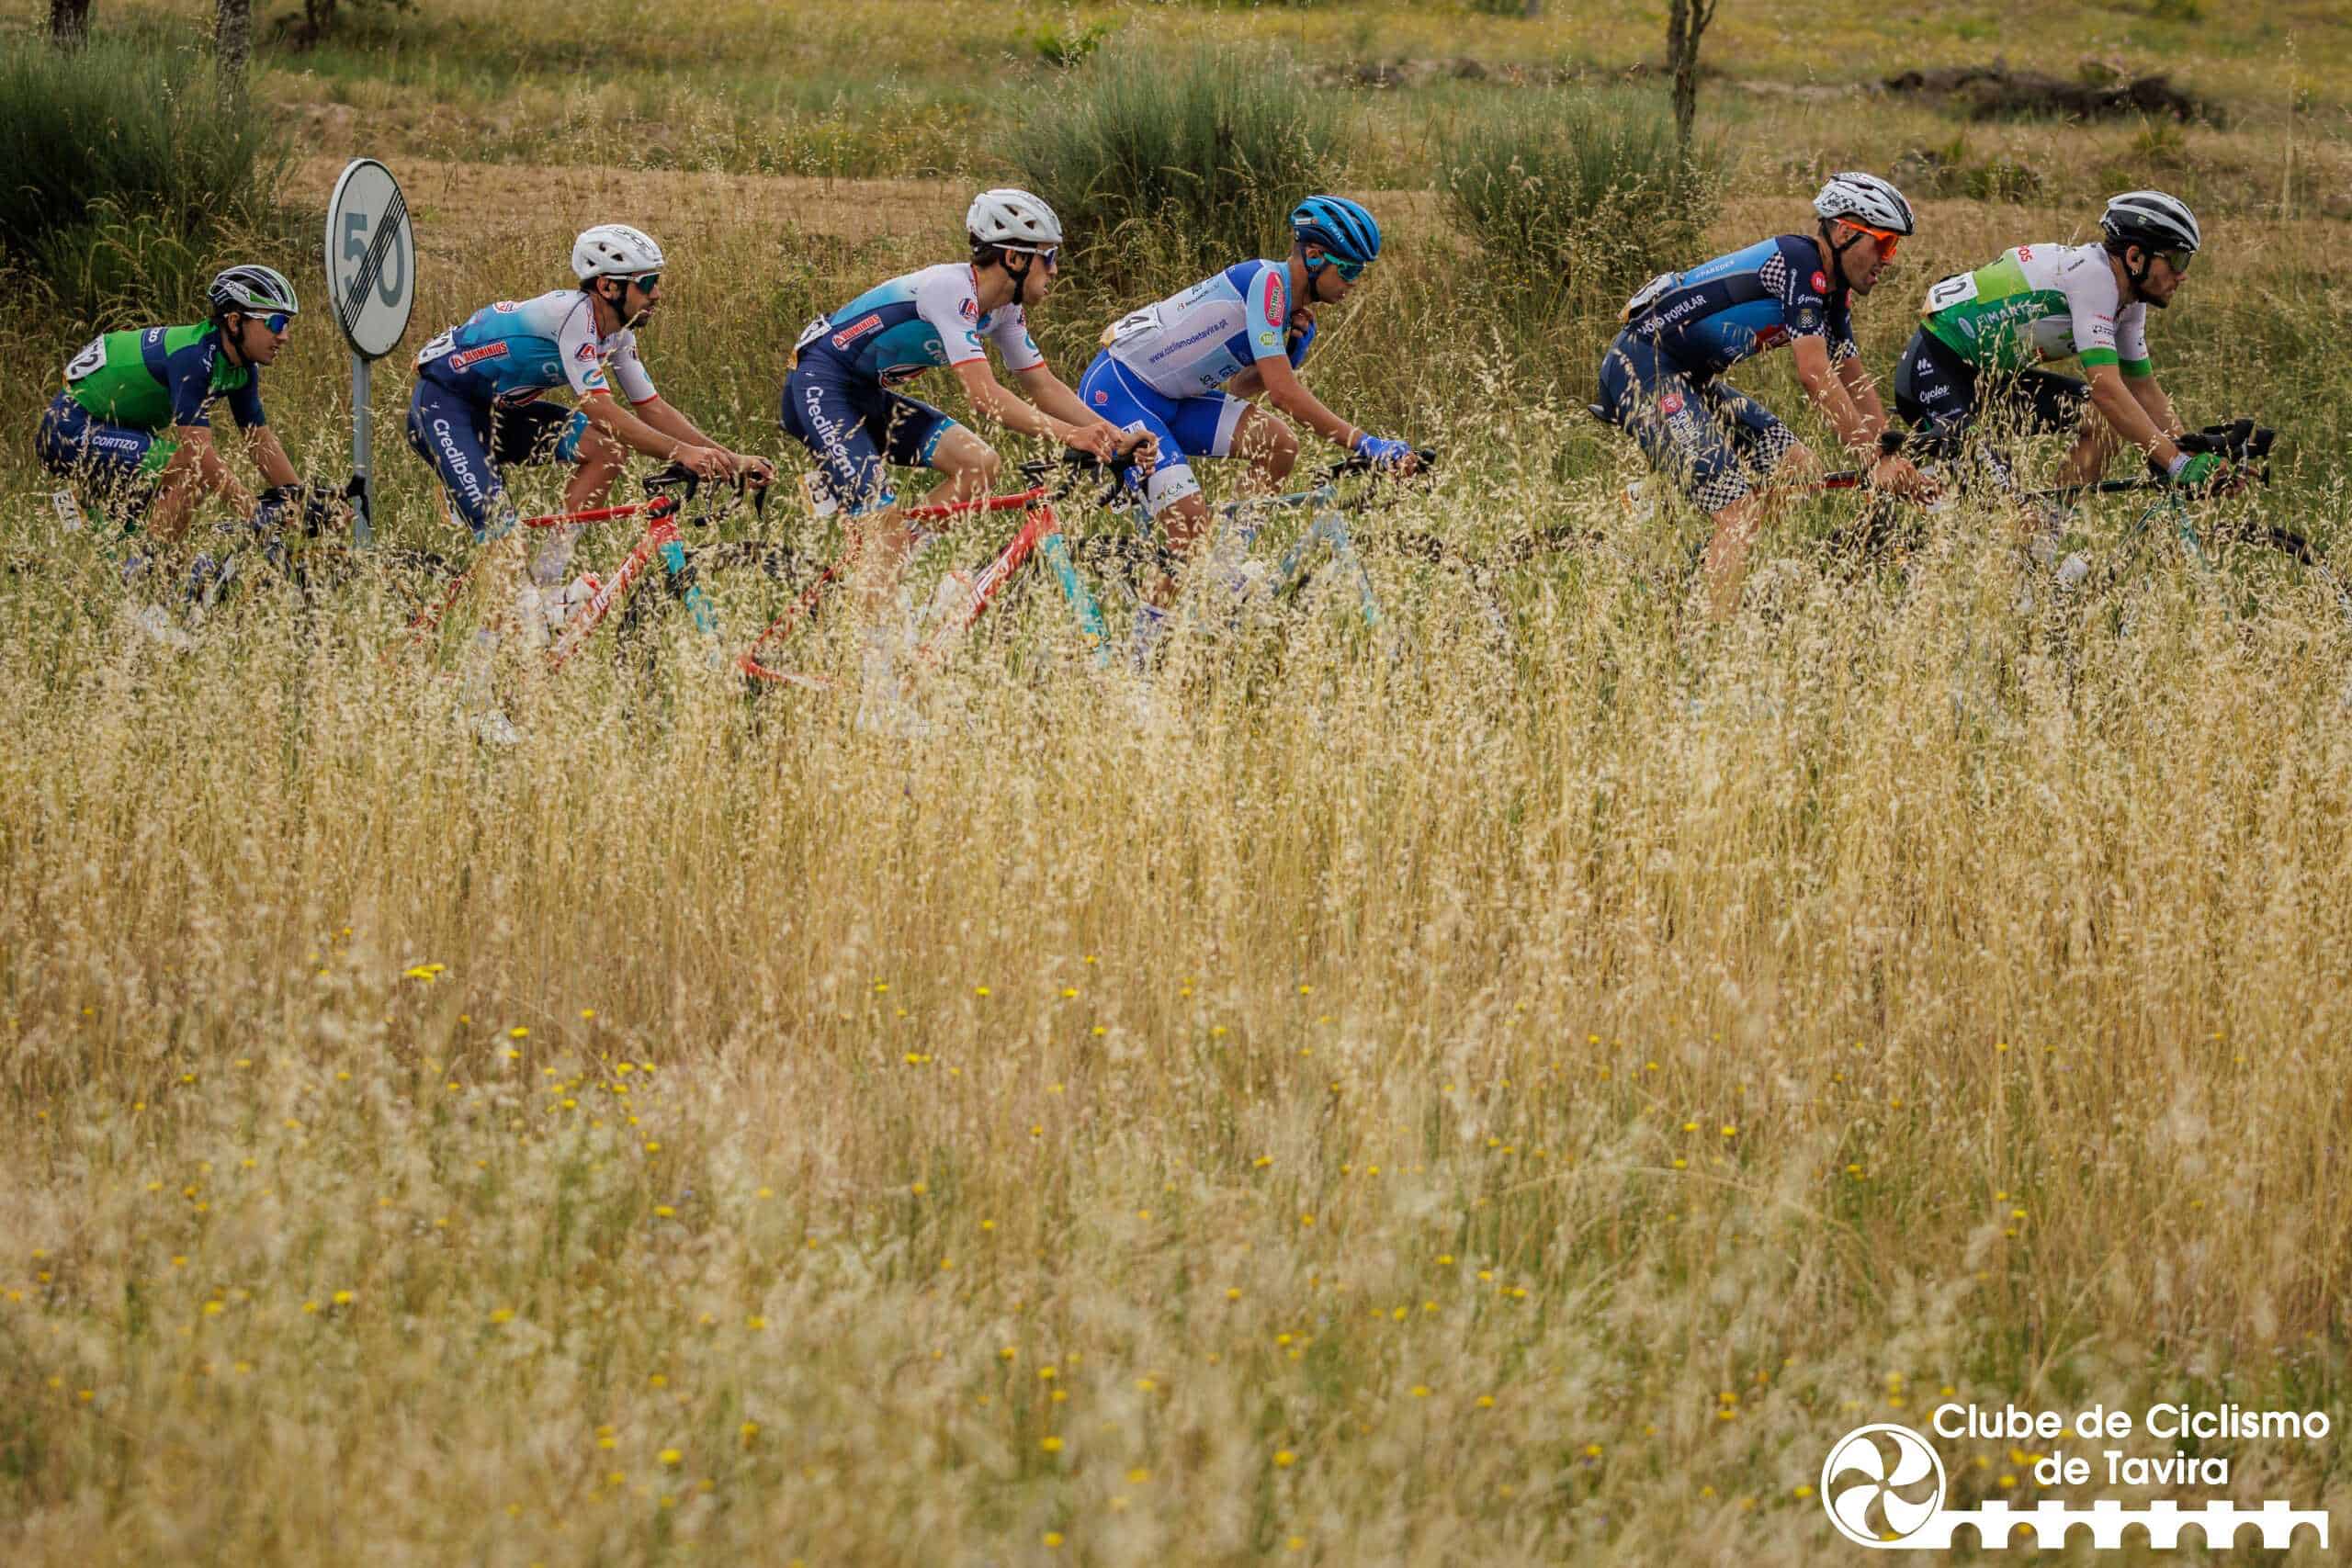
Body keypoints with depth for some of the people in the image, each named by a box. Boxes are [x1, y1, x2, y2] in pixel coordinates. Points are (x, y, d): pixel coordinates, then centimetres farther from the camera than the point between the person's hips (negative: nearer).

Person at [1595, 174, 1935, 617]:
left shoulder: (1833, 292, 12)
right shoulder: (1798, 261, -18)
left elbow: (1854, 384, 17)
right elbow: (1816, 377, -23)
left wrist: (1893, 459, 9)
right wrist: (1875, 461, -21)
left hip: (1689, 379, 10)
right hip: (1642, 368, -10)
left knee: (1800, 471, 5)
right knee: (1739, 509, -19)